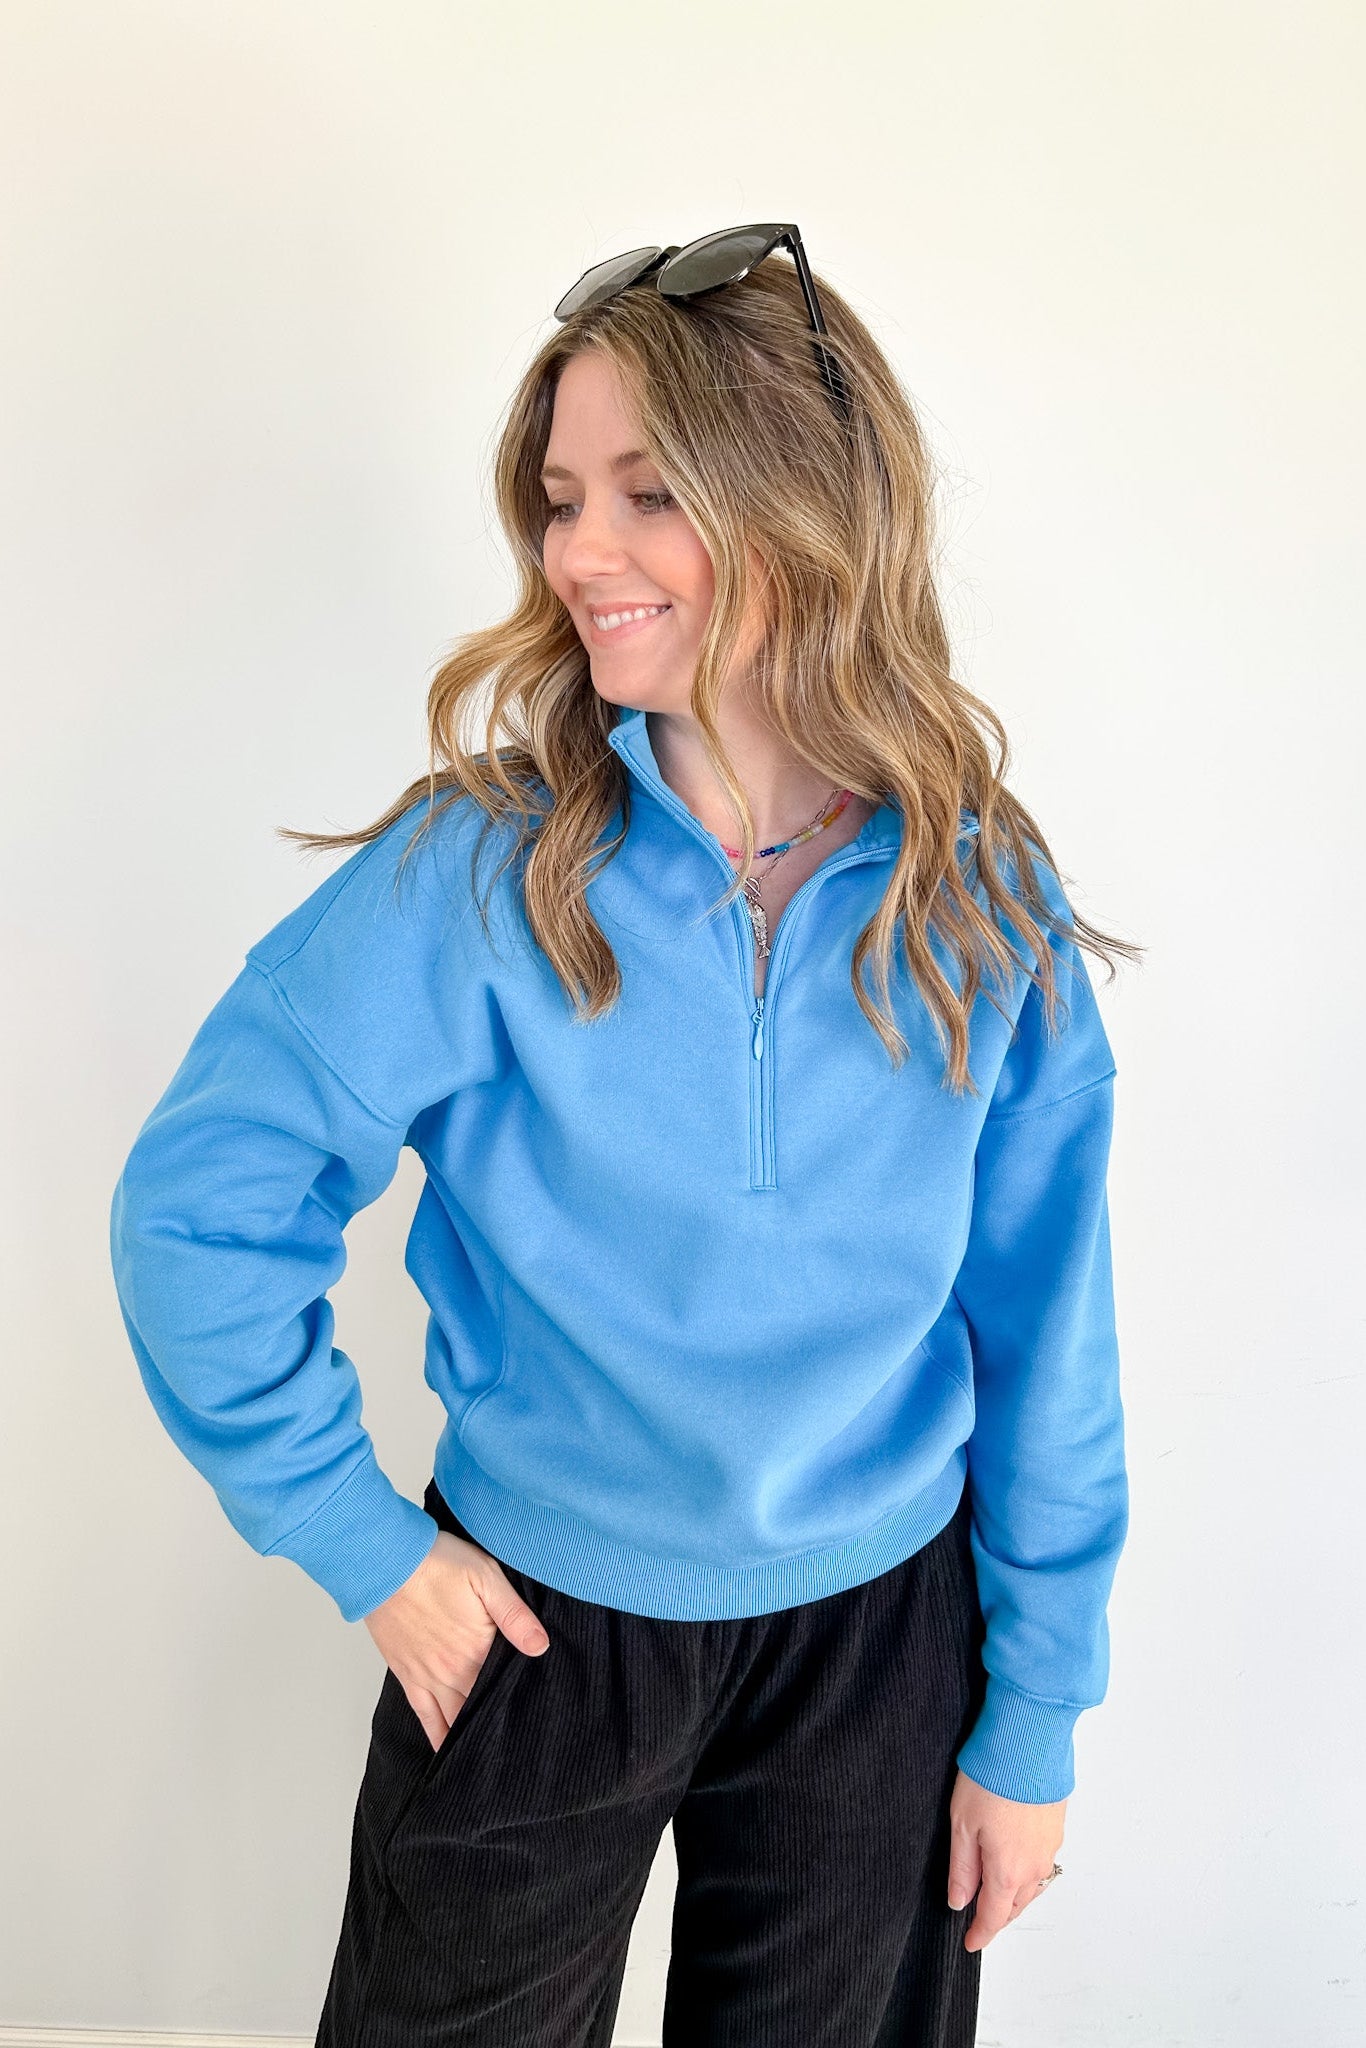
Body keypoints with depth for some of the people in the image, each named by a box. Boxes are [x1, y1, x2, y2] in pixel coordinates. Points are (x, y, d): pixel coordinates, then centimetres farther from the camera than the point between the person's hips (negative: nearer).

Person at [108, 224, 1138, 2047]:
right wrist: (354, 1537, -11)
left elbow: (1043, 1334, -5)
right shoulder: (476, 871, -17)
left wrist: (1034, 1718, 0)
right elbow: (197, 1208, -12)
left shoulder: (981, 899, -11)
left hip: (878, 1633, 2)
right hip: (530, 1621, -1)